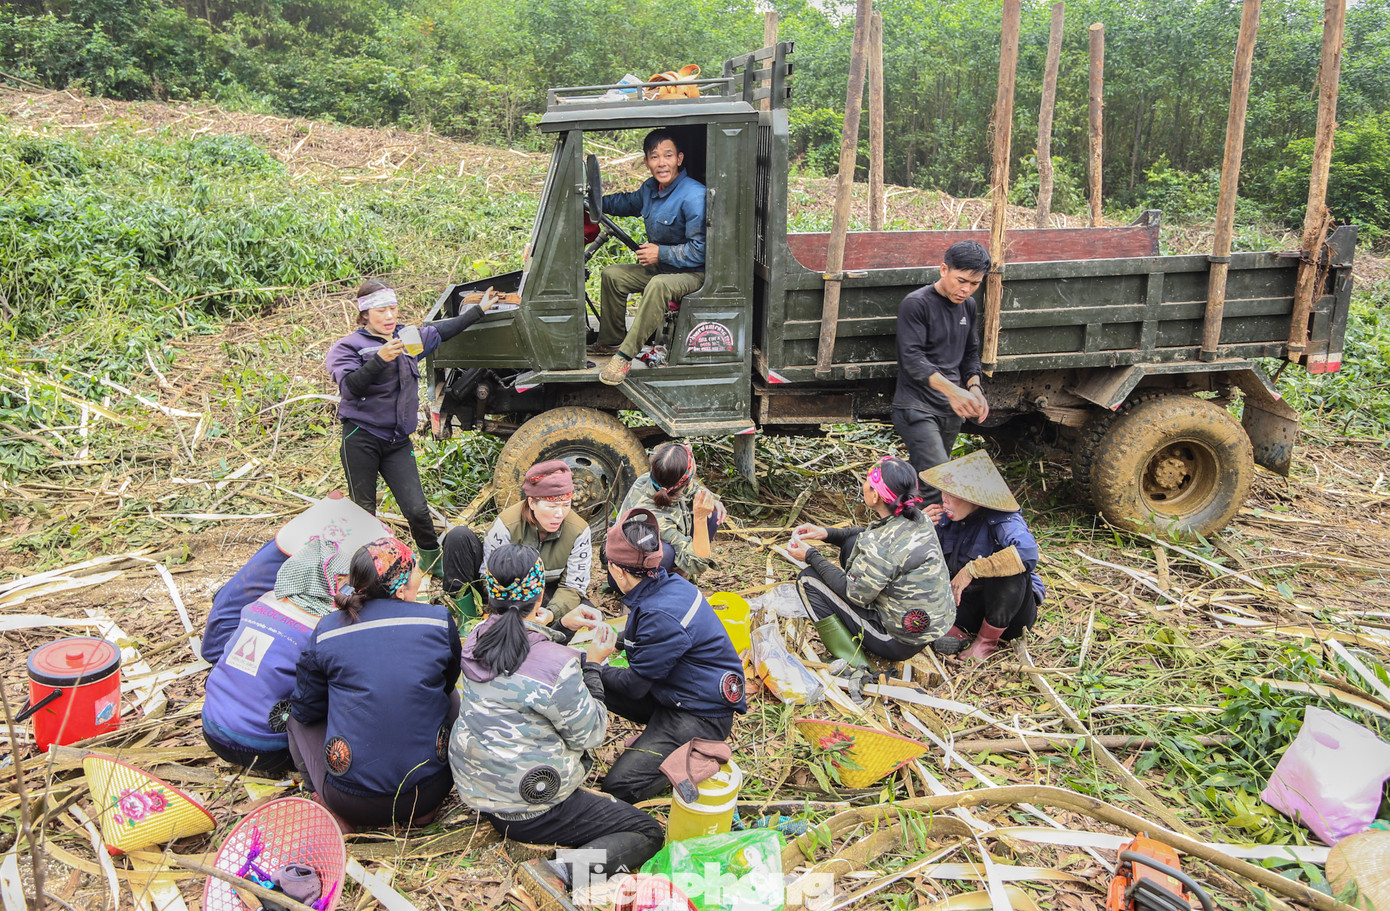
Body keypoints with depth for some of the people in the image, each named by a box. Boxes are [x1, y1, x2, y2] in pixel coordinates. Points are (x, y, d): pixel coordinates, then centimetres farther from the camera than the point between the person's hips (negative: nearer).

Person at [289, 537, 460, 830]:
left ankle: (338, 814, 9)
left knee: (297, 716, 26)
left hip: (352, 802, -1)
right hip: (426, 793, 1)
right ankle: (425, 809, 17)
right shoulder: (439, 621, -6)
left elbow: (306, 710, 5)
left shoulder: (327, 631, -7)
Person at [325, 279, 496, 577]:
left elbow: (442, 331, 25)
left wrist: (478, 309, 28)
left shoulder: (408, 338, 11)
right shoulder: (348, 346, -4)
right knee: (364, 511, 3)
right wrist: (381, 359, -31)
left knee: (417, 509, -3)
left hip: (398, 441, 4)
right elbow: (350, 387, -19)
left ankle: (432, 559, 18)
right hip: (361, 438, -4)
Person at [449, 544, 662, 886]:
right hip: (527, 811, -8)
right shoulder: (556, 665, -28)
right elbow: (590, 735, -13)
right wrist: (592, 663, -6)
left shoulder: (476, 640, -5)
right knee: (647, 832, 0)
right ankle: (571, 872, -20)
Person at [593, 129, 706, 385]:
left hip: (693, 273, -9)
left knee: (659, 285, -38)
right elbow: (629, 202, 28)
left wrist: (660, 253, -23)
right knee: (611, 274, 7)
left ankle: (625, 355, -34)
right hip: (659, 267, 9)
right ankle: (611, 341, 17)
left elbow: (701, 250, -26)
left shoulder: (694, 196, -24)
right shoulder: (651, 188, 3)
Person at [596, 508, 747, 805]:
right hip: (672, 692, 9)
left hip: (701, 716, -9)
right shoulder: (669, 584, -2)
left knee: (619, 787, -16)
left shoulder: (662, 615, -29)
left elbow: (635, 684, -17)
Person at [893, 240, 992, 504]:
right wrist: (952, 390, -35)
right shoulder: (916, 304, -11)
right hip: (916, 409, -7)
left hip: (951, 412, 7)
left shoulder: (968, 306, 13)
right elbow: (912, 359, -20)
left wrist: (974, 387, 1)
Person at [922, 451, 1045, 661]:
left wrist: (972, 569, -38)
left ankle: (988, 639, -15)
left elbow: (1027, 553, -43)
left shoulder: (1002, 520, -22)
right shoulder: (946, 518, -5)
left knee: (1009, 569, -36)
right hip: (967, 600, 4)